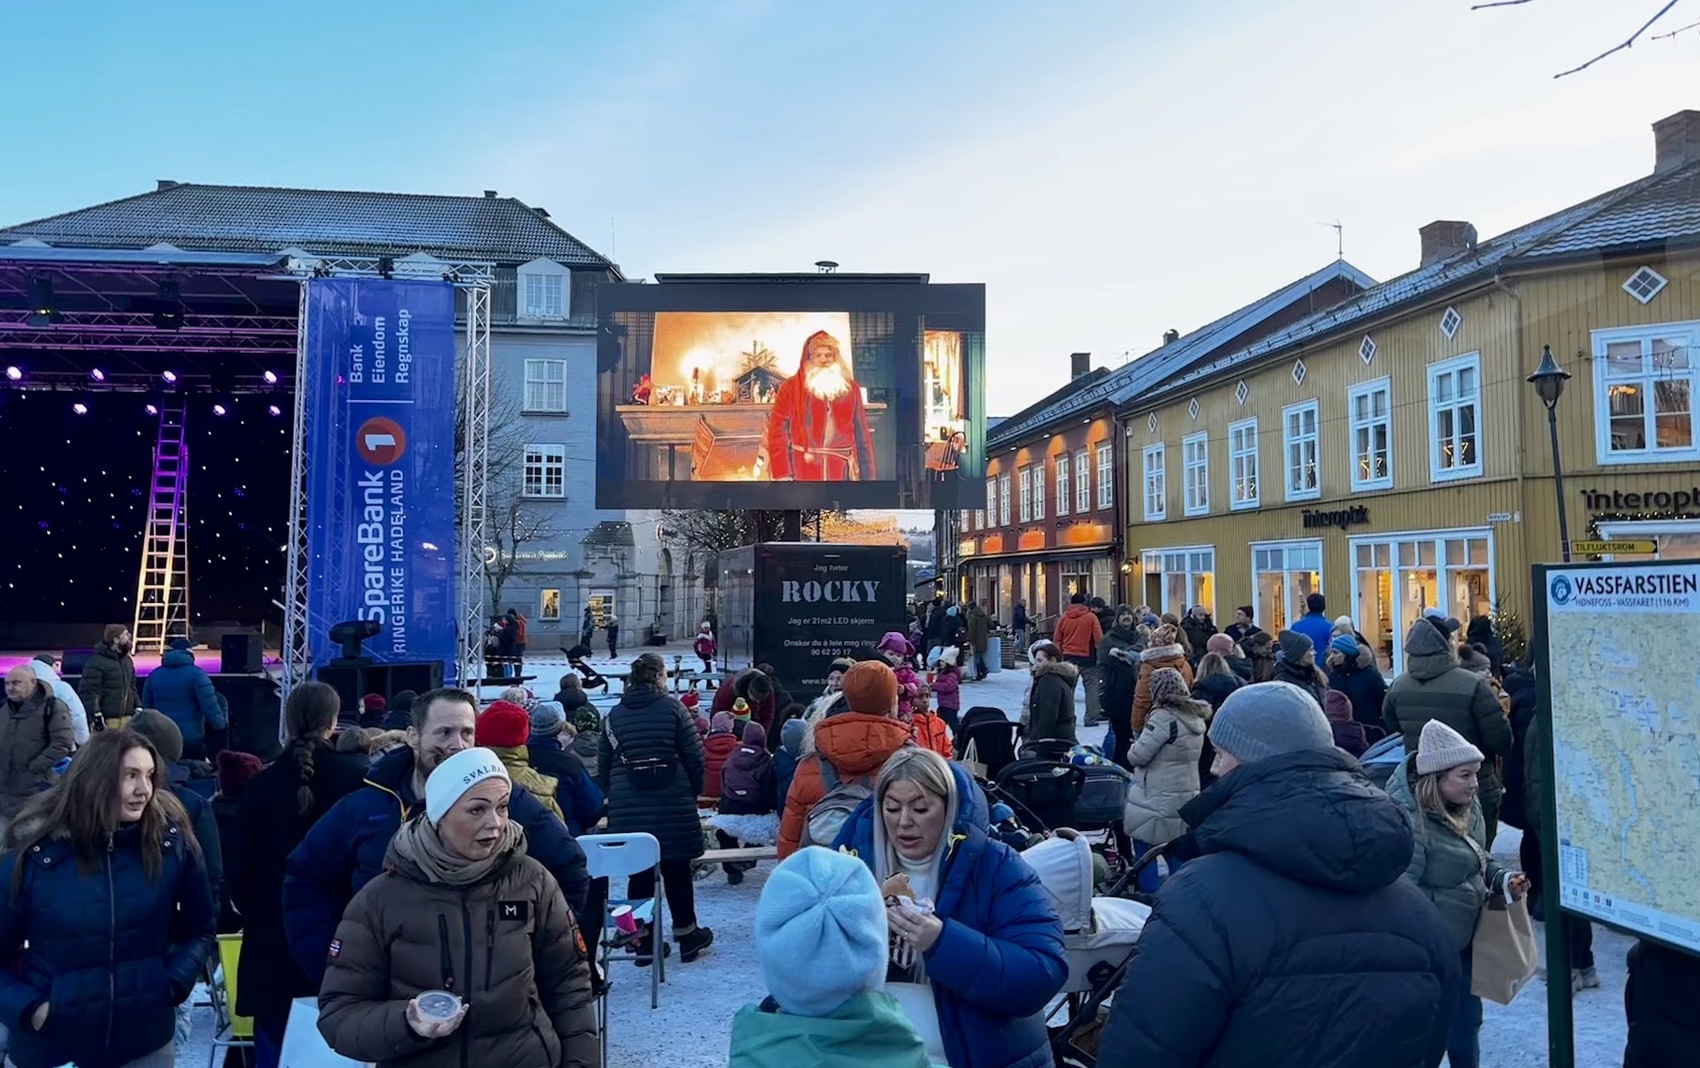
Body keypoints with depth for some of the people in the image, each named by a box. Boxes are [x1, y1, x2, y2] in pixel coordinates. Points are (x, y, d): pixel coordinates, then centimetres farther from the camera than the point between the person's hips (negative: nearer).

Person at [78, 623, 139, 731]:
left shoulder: (127, 660, 17)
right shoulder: (97, 662, -8)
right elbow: (88, 690, -14)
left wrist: (138, 708, 15)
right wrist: (96, 715, -19)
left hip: (127, 719, 8)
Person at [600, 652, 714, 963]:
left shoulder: (615, 714, 7)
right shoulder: (671, 707, -4)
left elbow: (604, 764, 11)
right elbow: (694, 755, -6)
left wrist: (614, 794, 20)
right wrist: (696, 789, 7)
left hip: (628, 808, 3)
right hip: (672, 804, -3)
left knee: (639, 873, 8)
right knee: (677, 870, 9)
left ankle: (643, 941, 13)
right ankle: (686, 935, 19)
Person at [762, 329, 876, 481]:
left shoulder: (850, 389, 11)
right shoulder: (791, 388, 1)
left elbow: (862, 435, 12)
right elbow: (778, 430, -4)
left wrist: (867, 476, 8)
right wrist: (782, 474, -12)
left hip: (841, 474, 3)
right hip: (804, 475, -3)